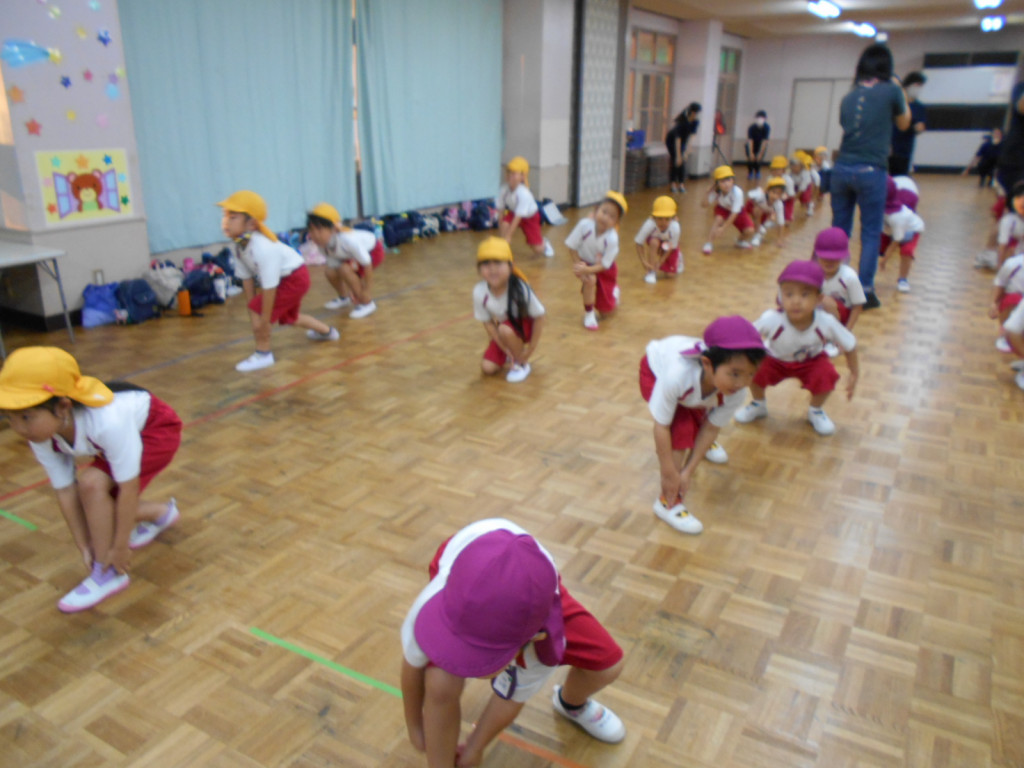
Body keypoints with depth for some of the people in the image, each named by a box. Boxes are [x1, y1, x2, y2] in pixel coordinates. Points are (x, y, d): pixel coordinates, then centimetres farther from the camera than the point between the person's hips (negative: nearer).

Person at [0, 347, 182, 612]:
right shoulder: (41, 436, -21)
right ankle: (161, 513, 34)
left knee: (92, 483, -26)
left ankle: (107, 574, -9)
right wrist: (84, 546, -10)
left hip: (156, 428, -7)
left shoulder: (107, 422, -42)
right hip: (128, 433, 7)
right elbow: (65, 492, -11)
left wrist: (120, 546, -23)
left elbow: (128, 487, -33)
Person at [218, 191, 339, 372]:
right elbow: (246, 279, -2)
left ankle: (263, 354, -2)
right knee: (289, 316, 29)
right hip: (284, 278, 10)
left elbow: (269, 287, -33)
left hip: (295, 277, -10)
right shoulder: (240, 246, -10)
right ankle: (327, 331, 51)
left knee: (257, 309, -17)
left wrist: (264, 320, -27)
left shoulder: (263, 248, -36)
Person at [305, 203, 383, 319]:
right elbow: (334, 264, -10)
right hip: (351, 255, 7)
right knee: (330, 272, -10)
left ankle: (367, 303, -14)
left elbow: (366, 263, -32)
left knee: (345, 269, -28)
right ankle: (343, 297, 20)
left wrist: (367, 289, -25)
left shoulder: (347, 239, -40)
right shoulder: (321, 243, -20)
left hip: (373, 251, -7)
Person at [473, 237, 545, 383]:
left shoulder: (520, 289, -33)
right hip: (502, 330, 4)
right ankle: (514, 352, 23)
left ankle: (522, 364, -7)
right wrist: (507, 350, -15)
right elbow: (488, 323, -12)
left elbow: (539, 318, -21)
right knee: (487, 368, -8)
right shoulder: (479, 292, -25)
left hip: (525, 326, -4)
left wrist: (530, 350, -16)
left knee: (505, 329, -35)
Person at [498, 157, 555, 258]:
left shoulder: (524, 193, -39)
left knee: (538, 250, -2)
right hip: (513, 212, 3)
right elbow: (501, 210, -19)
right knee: (504, 224, -31)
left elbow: (518, 216, -38)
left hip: (530, 216, -3)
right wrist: (501, 234, -22)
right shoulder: (503, 190, -26)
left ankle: (544, 243, 36)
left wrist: (508, 235, -38)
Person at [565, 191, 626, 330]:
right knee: (590, 280, -36)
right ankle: (588, 314, -11)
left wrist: (587, 270, -41)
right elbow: (571, 245, -18)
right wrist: (578, 264, -24)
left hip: (604, 268, 0)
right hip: (585, 262, 0)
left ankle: (614, 291, 46)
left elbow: (604, 264, -27)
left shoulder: (612, 238, -34)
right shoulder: (585, 225, -32)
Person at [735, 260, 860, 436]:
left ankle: (816, 410, 9)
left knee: (826, 375, -27)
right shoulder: (771, 320, -38)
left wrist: (854, 375, -6)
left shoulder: (826, 323, -32)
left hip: (812, 361, 1)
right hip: (777, 360, -1)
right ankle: (758, 405, 9)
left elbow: (850, 346, -14)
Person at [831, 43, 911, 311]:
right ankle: (865, 291, 3)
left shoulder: (848, 97, 10)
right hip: (870, 171, -4)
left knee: (838, 230, 12)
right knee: (871, 234, 3)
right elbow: (903, 124, 14)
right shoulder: (891, 90, -2)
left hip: (842, 168, 4)